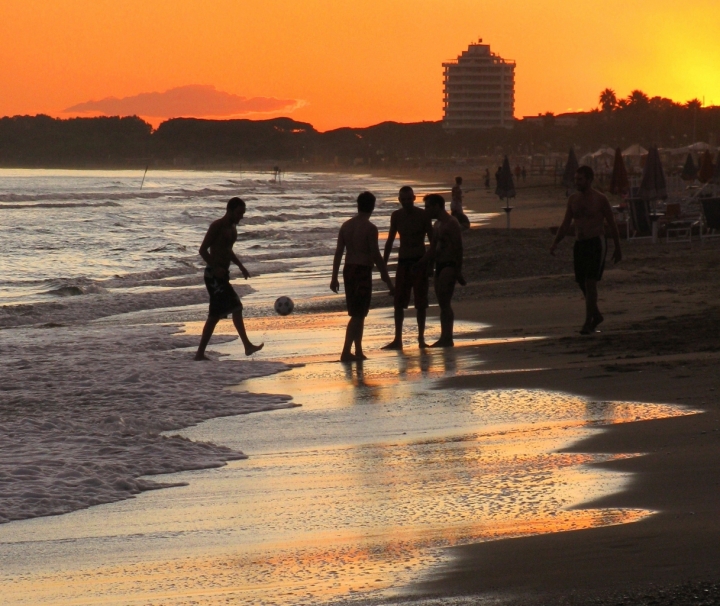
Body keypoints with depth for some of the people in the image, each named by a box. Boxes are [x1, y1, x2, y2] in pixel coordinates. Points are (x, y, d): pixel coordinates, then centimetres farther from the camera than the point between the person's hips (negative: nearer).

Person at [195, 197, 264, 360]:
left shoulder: (233, 227, 14)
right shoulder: (217, 226, -13)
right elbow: (203, 250, -16)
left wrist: (240, 266, 16)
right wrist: (215, 267, -26)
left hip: (222, 275, 9)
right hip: (214, 275, -9)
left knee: (215, 315, 10)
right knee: (236, 307, -15)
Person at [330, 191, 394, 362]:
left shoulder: (346, 226, 7)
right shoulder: (370, 228, -12)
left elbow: (338, 252, 8)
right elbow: (376, 255, -15)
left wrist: (334, 277, 12)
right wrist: (387, 279, -10)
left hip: (348, 271, 7)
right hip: (363, 271, -7)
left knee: (357, 313, 17)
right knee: (358, 314, -6)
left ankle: (359, 351, 22)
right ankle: (346, 352, -14)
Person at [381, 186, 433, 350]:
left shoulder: (422, 215, -6)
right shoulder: (396, 216, 5)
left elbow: (432, 239, -3)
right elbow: (390, 241, 13)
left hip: (419, 262, -3)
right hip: (403, 261, 3)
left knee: (420, 302, -1)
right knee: (399, 302, 1)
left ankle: (421, 338, 6)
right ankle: (397, 339, 4)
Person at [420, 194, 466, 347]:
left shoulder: (451, 224, -11)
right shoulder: (437, 225, 18)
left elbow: (458, 248, -17)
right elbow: (432, 250, 21)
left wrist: (458, 271, -20)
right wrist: (419, 265, 12)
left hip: (449, 266, -10)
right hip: (440, 266, 10)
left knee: (445, 303, -13)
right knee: (443, 304, 8)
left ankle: (447, 339, -16)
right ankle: (445, 338, 10)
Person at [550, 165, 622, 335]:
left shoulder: (600, 199, -6)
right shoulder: (573, 199, 8)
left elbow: (612, 224, 1)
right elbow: (565, 224, 11)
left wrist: (617, 249, 3)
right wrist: (555, 242, -3)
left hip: (596, 243, -6)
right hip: (579, 244, 6)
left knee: (590, 282, -13)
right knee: (582, 282, 10)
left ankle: (588, 322, -11)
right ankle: (596, 315, 30)